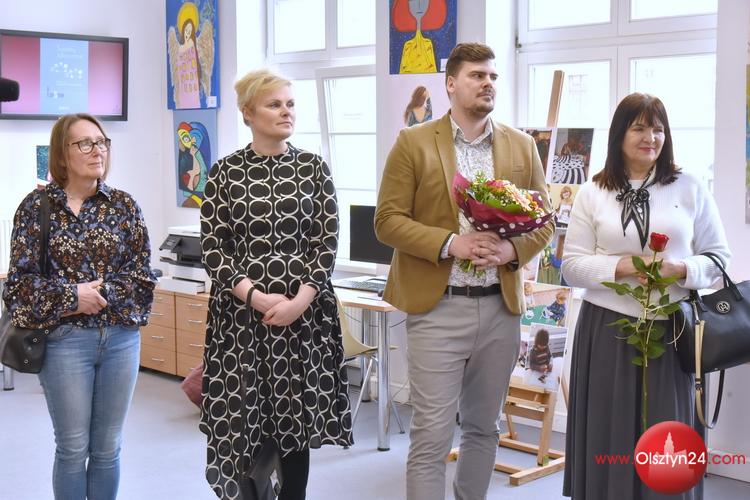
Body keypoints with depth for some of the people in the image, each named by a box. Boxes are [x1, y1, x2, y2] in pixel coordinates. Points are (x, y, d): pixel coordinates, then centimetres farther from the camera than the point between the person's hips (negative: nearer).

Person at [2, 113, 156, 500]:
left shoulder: (124, 205, 3)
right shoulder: (36, 206, -4)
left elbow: (143, 277, 0)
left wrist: (101, 294, -13)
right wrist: (71, 296, -16)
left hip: (121, 337, 3)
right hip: (64, 339, -2)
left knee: (108, 448, 11)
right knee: (73, 449, 6)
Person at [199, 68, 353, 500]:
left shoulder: (314, 168, 5)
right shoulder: (226, 172, 2)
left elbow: (327, 242, 0)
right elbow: (213, 247, -2)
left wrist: (299, 300, -12)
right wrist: (256, 296, -14)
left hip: (304, 313, 1)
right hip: (241, 312, -1)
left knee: (298, 417, 6)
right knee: (241, 421, 0)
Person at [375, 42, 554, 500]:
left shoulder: (522, 146, 8)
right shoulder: (414, 143, -2)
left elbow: (544, 219, 9)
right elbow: (388, 220, -6)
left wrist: (513, 249, -12)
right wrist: (449, 243, -19)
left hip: (501, 308, 4)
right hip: (437, 307, -4)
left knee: (484, 428, 16)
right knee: (431, 437, -2)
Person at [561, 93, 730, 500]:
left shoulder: (691, 190, 4)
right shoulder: (592, 194, 4)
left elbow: (719, 259, 5)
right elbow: (572, 264, 1)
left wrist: (681, 269, -15)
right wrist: (622, 266, -15)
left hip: (671, 332, 0)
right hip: (607, 331, 0)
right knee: (608, 436, 6)